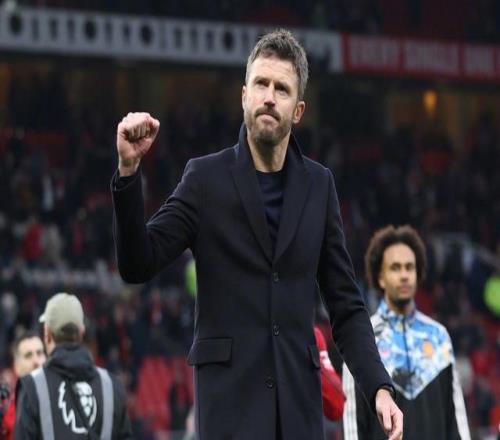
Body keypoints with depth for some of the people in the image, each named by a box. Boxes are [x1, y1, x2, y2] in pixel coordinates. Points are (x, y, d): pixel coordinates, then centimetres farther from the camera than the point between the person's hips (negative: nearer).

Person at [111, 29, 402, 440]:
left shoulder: (319, 185, 9)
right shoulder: (207, 177, 1)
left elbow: (346, 305, 12)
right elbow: (138, 264, -6)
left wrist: (380, 386, -2)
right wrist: (129, 170, -20)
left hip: (297, 394, 3)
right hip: (229, 391, -3)